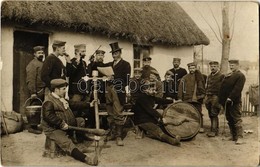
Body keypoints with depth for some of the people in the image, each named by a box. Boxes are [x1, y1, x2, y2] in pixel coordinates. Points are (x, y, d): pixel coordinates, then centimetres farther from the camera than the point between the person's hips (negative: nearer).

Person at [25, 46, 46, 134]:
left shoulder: (43, 63, 19)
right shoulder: (32, 64, -9)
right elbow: (30, 80, -16)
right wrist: (33, 92, -21)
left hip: (43, 91, 8)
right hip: (37, 91, -8)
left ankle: (35, 125, 22)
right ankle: (32, 127, 9)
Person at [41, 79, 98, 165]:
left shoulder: (61, 98, 13)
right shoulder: (49, 102, -17)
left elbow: (74, 105, 19)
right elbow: (49, 116, -32)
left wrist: (89, 105, 16)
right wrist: (62, 124, -32)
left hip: (66, 125, 10)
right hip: (54, 129, -10)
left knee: (81, 121, 13)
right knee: (67, 143, -29)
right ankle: (86, 159, -45)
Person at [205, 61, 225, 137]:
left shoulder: (221, 76, -3)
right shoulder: (209, 76, 19)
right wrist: (206, 96, 16)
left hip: (216, 97, -7)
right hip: (209, 97, 7)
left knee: (214, 114, -10)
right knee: (211, 115, 9)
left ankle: (213, 131, -5)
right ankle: (216, 130, 19)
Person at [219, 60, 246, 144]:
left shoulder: (240, 76, -7)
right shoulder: (228, 75, 19)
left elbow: (237, 89, -18)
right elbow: (223, 88, 17)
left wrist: (230, 98, -25)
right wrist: (221, 99, 8)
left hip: (234, 102, -8)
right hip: (226, 102, 8)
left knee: (237, 119, -6)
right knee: (229, 119, 13)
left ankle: (240, 137, -2)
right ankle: (233, 136, 23)